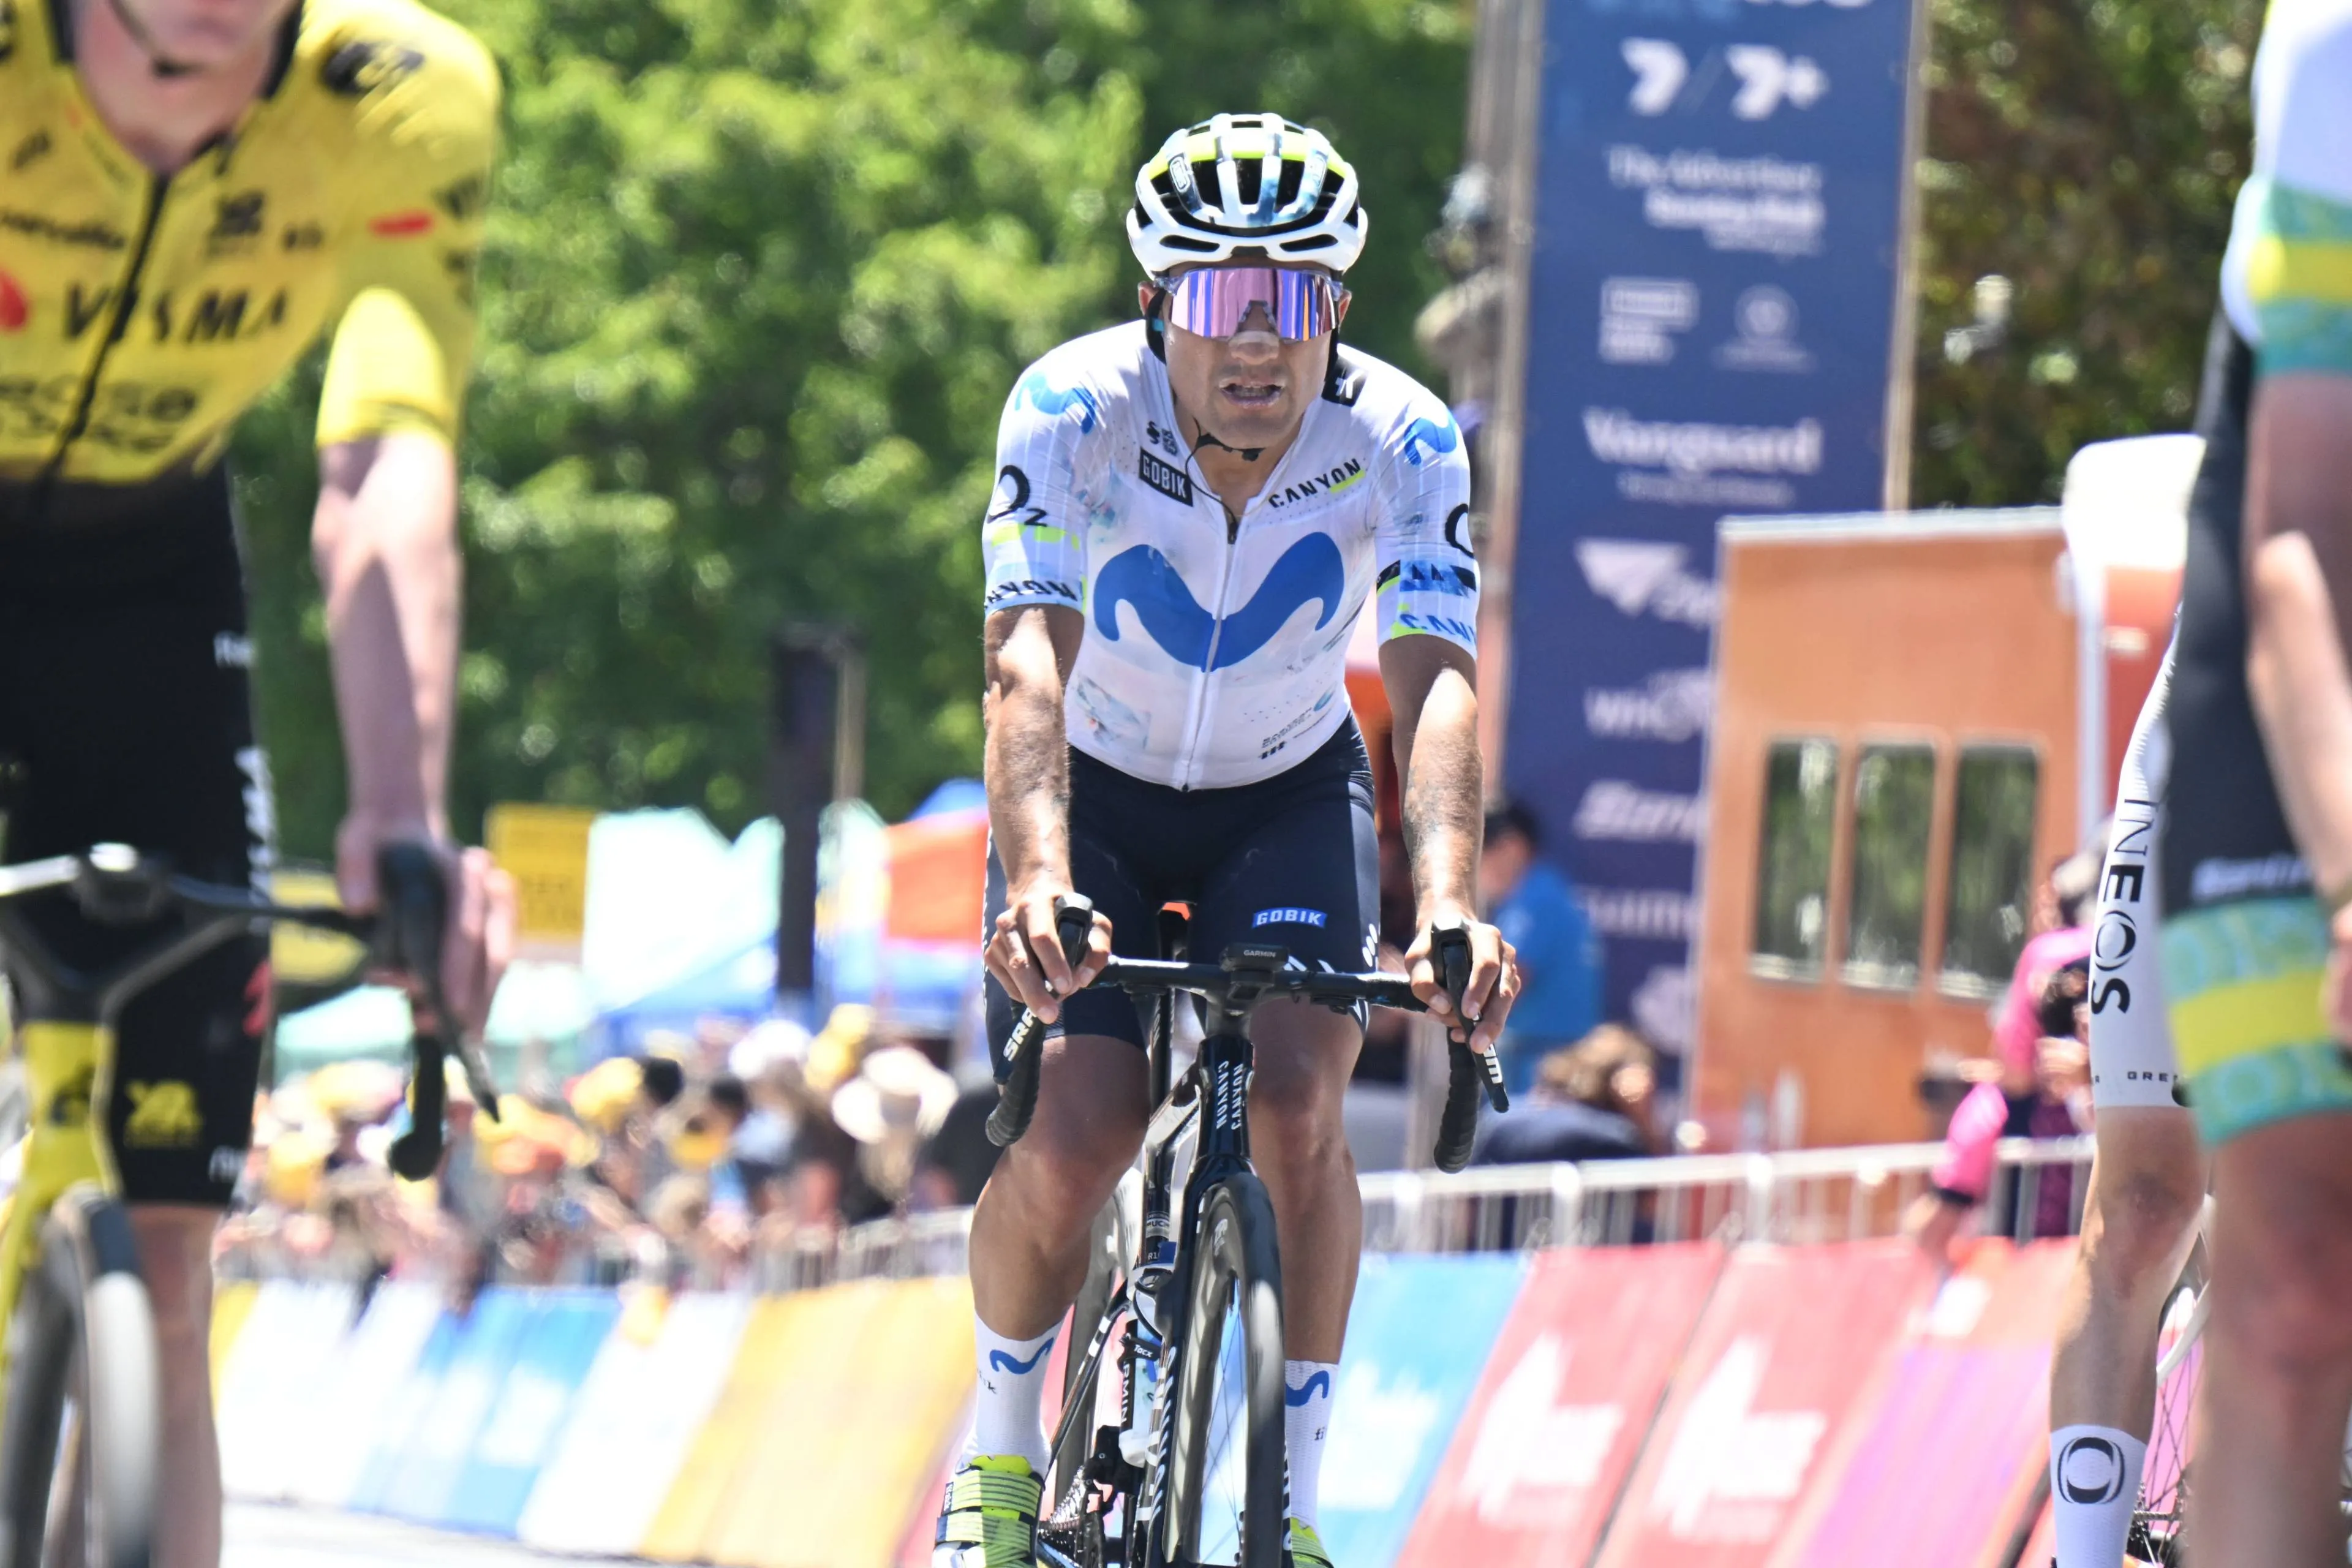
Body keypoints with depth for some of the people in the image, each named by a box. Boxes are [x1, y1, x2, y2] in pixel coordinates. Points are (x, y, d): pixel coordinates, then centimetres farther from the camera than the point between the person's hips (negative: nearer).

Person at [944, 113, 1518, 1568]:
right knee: (1075, 1140, -17)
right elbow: (1029, 660, -38)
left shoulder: (1404, 441, -25)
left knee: (1299, 1103, -23)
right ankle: (1000, 1451, 10)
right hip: (1097, 794, -1)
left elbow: (1438, 683, -35)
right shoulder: (1073, 409, -29)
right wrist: (1040, 877, -55)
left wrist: (1449, 903, -52)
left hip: (1289, 795, 1)